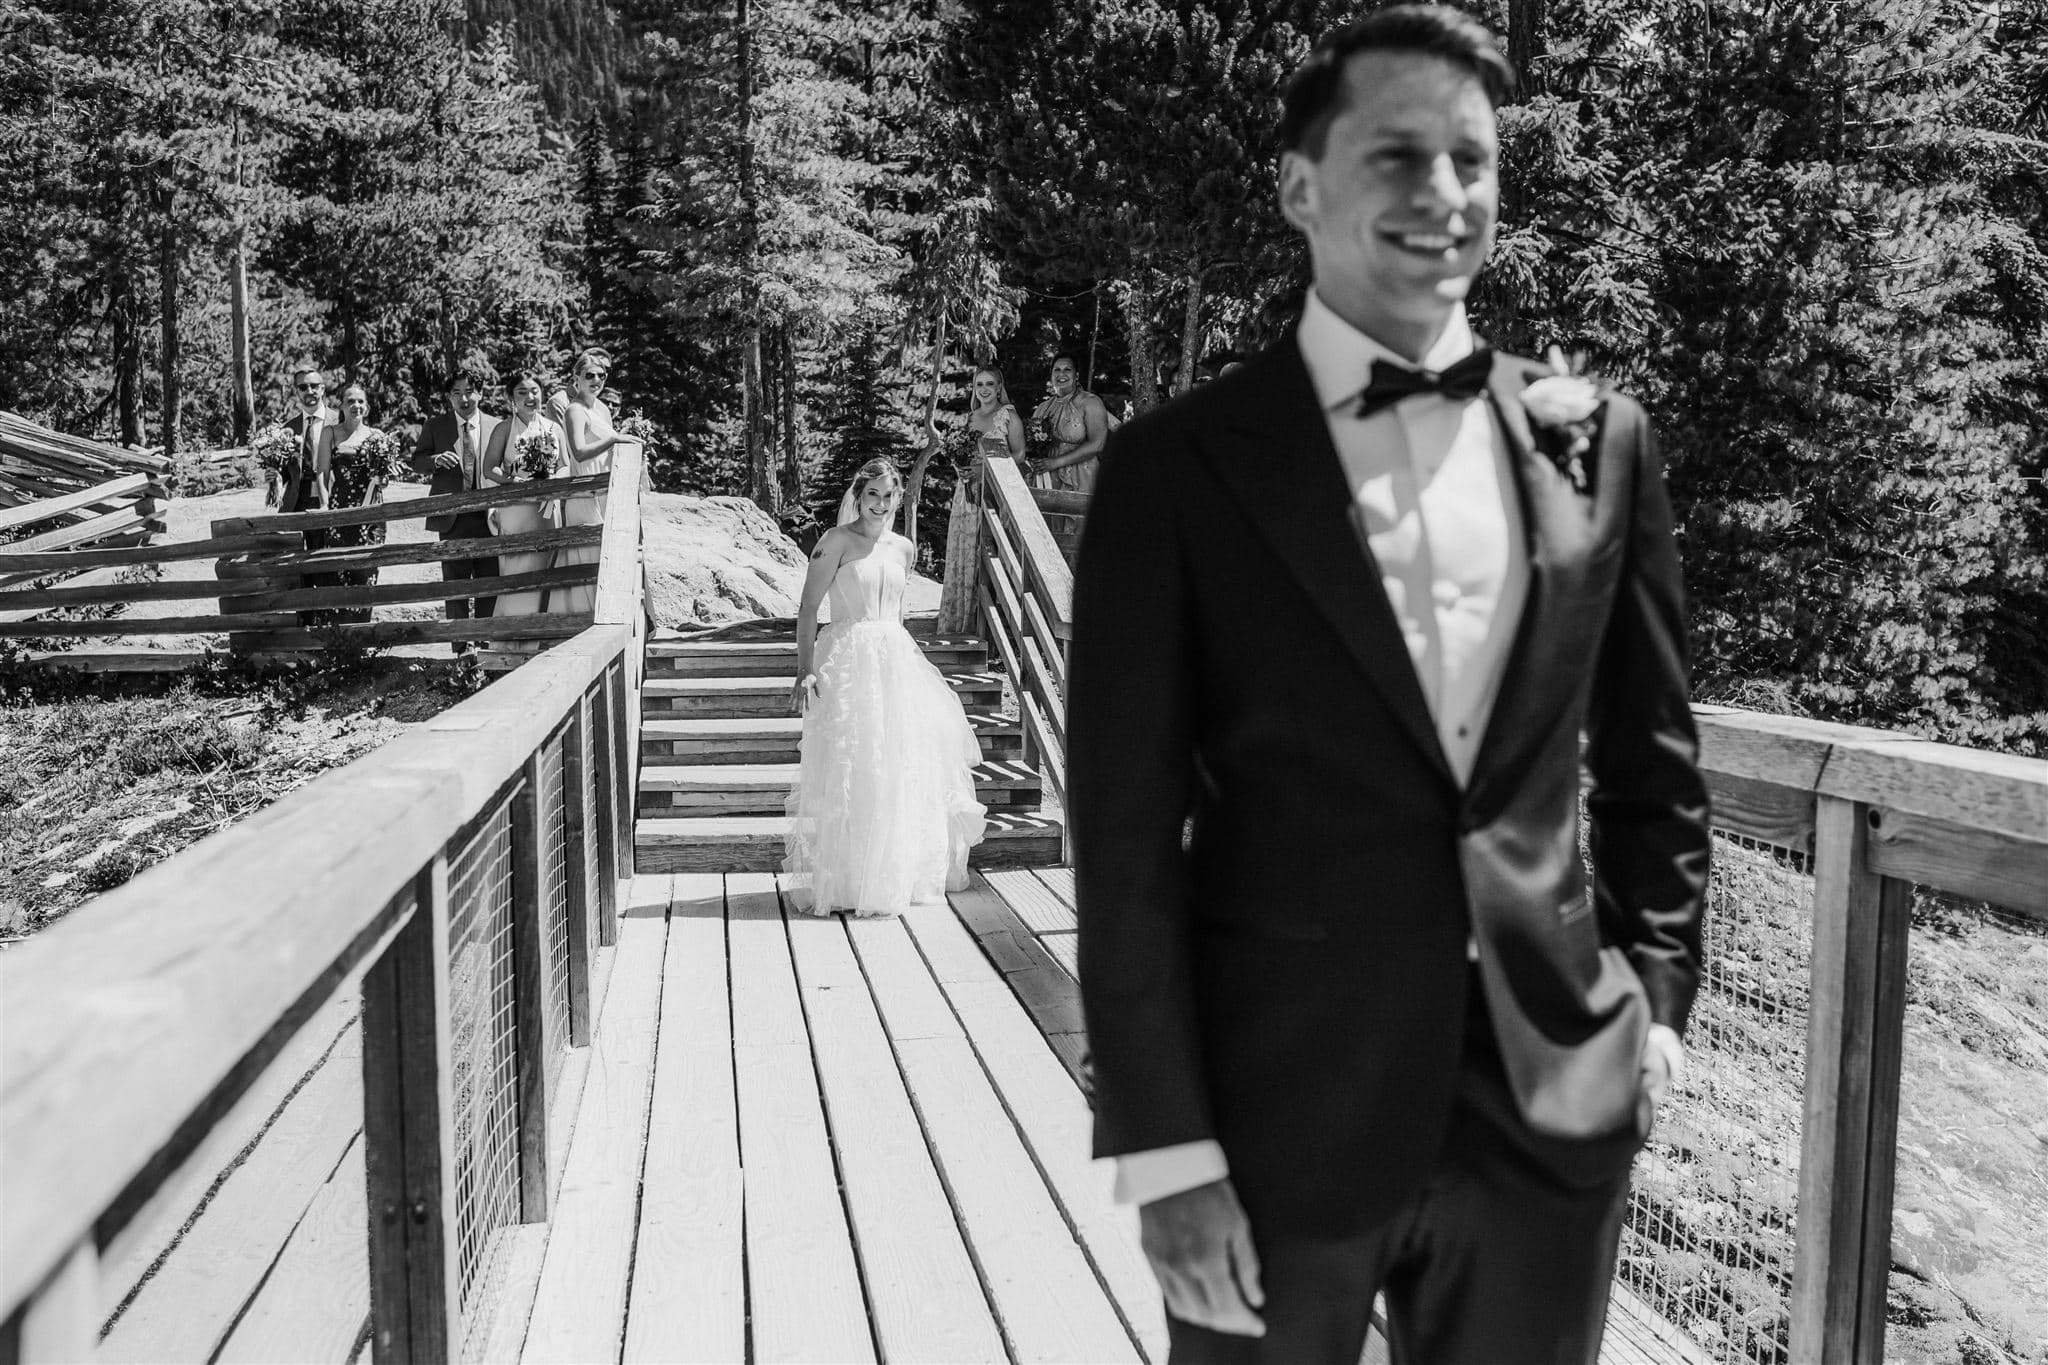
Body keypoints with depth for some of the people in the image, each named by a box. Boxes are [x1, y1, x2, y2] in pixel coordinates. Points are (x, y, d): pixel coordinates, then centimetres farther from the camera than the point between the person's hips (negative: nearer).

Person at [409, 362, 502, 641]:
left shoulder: (496, 427, 6)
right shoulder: (435, 425, 7)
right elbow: (417, 462, 9)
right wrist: (436, 459, -13)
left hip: (488, 514, 0)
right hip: (452, 516, 0)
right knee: (455, 584, 4)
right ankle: (461, 647, 9)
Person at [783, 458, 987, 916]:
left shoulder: (903, 548, 12)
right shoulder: (837, 541, -5)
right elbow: (808, 608, -9)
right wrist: (804, 669, -18)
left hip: (897, 658, 6)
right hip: (849, 660, -6)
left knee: (903, 769, 7)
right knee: (852, 771, -8)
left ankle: (897, 874, 21)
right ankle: (845, 883, 0)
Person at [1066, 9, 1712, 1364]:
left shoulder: (1599, 440, 4)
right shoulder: (1180, 466, -7)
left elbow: (1653, 765, 13)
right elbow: (1128, 843, -8)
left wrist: (1656, 1000, 7)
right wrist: (1166, 1151, -11)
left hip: (1553, 1105, 3)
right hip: (1279, 1114, -3)